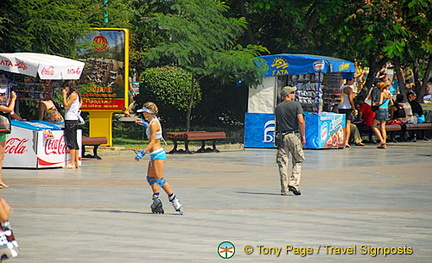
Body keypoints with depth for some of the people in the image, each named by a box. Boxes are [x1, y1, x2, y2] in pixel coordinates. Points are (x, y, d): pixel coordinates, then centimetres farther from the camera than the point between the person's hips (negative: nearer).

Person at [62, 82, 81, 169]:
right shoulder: (76, 95, 19)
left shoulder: (73, 94, -9)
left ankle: (72, 163, -15)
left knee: (70, 142, -11)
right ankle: (76, 162, 11)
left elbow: (66, 105, -13)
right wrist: (65, 95, 19)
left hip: (70, 120, -10)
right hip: (74, 119, 10)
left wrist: (64, 95, -6)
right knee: (75, 142, 10)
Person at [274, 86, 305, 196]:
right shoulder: (296, 105, -3)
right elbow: (301, 121, -11)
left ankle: (284, 189, 2)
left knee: (282, 163, 4)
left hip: (281, 136, 3)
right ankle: (293, 183, -5)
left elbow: (277, 123, 12)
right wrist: (303, 136, -5)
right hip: (294, 135, -3)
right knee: (298, 161, 10)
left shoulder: (278, 108, 10)